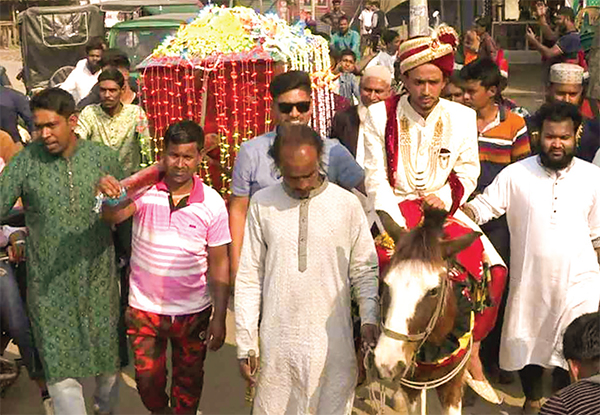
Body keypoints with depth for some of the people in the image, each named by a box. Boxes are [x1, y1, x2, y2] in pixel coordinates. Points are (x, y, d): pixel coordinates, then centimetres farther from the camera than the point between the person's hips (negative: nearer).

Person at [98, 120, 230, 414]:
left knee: (188, 380, 18)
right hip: (144, 308, 0)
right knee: (148, 380, 16)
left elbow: (219, 263, -6)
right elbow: (114, 216, -29)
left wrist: (219, 317, -6)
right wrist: (111, 195, -53)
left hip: (193, 312, 0)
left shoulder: (212, 203, -11)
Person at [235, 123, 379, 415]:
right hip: (276, 345, 1)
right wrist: (245, 344, 2)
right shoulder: (262, 204, 0)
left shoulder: (347, 204, -2)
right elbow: (248, 278, 3)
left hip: (333, 344, -1)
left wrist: (369, 318, -12)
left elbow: (365, 271, 4)